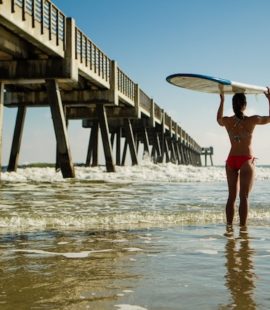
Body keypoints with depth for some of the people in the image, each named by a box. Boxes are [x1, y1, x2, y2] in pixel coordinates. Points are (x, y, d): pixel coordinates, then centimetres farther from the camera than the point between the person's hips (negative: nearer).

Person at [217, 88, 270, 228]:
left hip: (231, 160, 4)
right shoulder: (252, 120, -10)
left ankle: (229, 226, 12)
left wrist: (222, 101, 31)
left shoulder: (227, 121, -2)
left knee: (232, 196, 10)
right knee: (244, 196, -3)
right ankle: (242, 226, -6)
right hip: (246, 160, -3)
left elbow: (219, 119, 24)